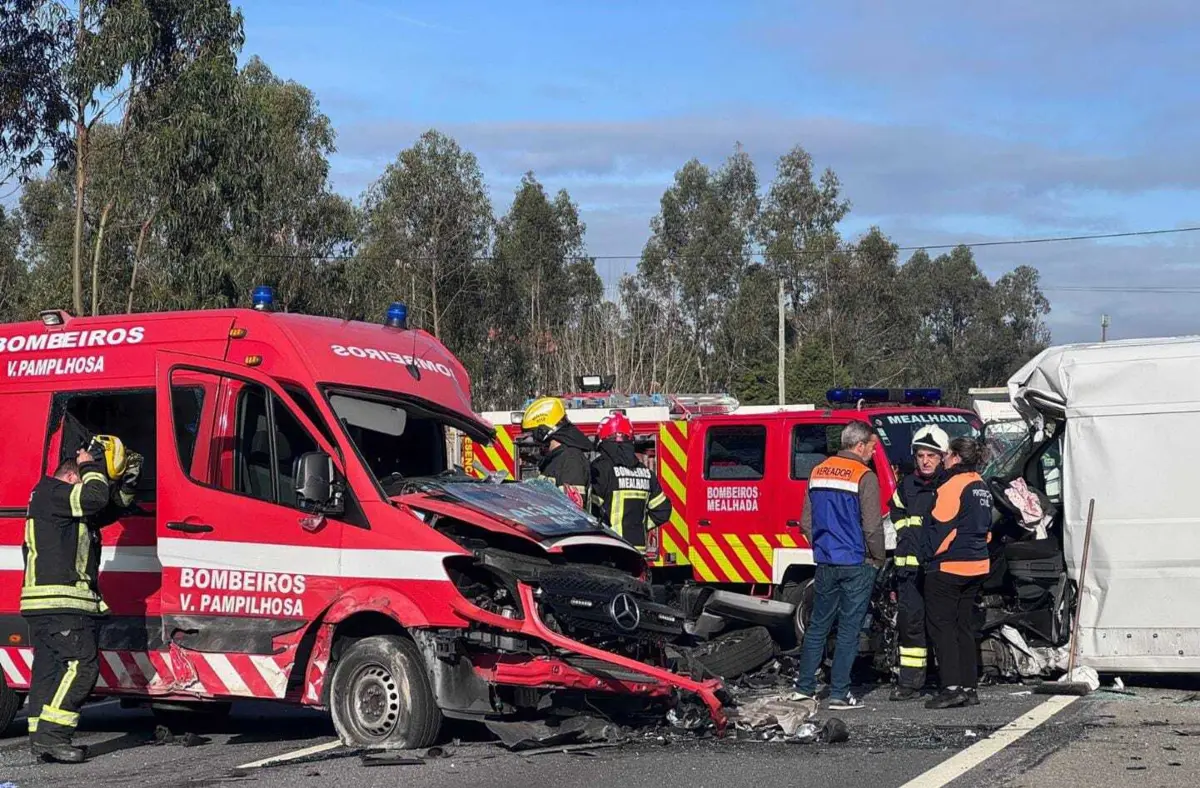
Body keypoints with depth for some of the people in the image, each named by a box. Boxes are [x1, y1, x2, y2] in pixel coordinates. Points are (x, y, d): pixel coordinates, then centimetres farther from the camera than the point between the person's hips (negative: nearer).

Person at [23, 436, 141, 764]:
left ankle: (41, 741, 10)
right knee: (82, 665, -14)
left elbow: (115, 502, 28)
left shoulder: (71, 499, 22)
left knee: (49, 669, 9)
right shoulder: (50, 491, -8)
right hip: (60, 601, -11)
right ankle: (51, 735, -17)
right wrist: (92, 466, -6)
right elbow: (94, 497, -22)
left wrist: (127, 480, 10)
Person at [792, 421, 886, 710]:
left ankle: (804, 686, 16)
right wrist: (879, 558, 0)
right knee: (849, 629, 0)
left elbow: (806, 522, 13)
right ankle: (839, 693, 0)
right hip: (857, 565, -6)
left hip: (825, 563, 6)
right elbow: (872, 527, -14)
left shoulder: (818, 472, 8)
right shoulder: (864, 477, -12)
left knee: (818, 624, 14)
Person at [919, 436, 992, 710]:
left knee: (942, 626, -3)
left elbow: (940, 526, -16)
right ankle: (969, 687, 13)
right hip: (976, 566, 9)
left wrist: (929, 557, -5)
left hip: (947, 567, -9)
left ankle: (951, 687, -9)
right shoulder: (982, 488, 13)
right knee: (965, 626, 13)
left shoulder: (953, 486, -15)